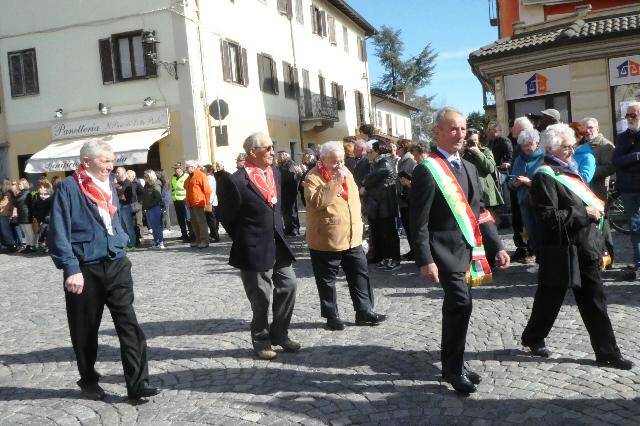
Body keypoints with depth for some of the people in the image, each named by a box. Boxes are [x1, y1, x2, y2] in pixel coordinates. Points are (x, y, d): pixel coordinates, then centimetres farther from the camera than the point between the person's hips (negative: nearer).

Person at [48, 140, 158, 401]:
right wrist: (71, 269, -19)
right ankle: (88, 380, 28)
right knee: (85, 330, 10)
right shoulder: (69, 188, -8)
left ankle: (137, 383, -2)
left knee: (129, 324, -4)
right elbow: (59, 233, -13)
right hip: (85, 270, -4)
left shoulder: (109, 187, 12)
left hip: (116, 266, 5)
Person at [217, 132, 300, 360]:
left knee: (289, 285, 9)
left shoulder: (275, 172, 6)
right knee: (261, 297, 4)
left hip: (278, 245, 7)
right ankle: (261, 340, 24)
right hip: (255, 250, -7)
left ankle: (279, 333, 26)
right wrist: (244, 241, 2)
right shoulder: (237, 181, -17)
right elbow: (227, 217, -6)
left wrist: (278, 230, 16)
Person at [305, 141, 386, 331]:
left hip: (352, 237, 7)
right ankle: (331, 316, 19)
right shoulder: (313, 177, -11)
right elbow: (316, 202, -27)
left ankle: (364, 311, 21)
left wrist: (358, 226, 17)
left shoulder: (345, 173, 11)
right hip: (326, 239, -6)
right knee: (327, 279, 5)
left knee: (360, 273, 10)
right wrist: (335, 182, -27)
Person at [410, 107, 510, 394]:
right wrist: (425, 260, -18)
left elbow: (479, 211, 17)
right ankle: (453, 369, 3)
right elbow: (419, 221, -13)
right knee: (461, 303, -14)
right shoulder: (427, 170, -11)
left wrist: (497, 246, 12)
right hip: (445, 251, -8)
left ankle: (453, 364, 29)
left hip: (467, 249, 8)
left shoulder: (468, 168, 14)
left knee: (455, 307, 15)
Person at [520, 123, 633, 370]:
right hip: (561, 252, -9)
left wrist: (596, 206, 9)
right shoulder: (545, 177, -15)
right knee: (550, 298, 8)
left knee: (595, 302, 10)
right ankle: (533, 338, 30)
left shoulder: (567, 171, 14)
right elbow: (549, 217, -23)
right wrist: (584, 212, -19)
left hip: (585, 251, 9)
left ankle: (607, 353, 18)